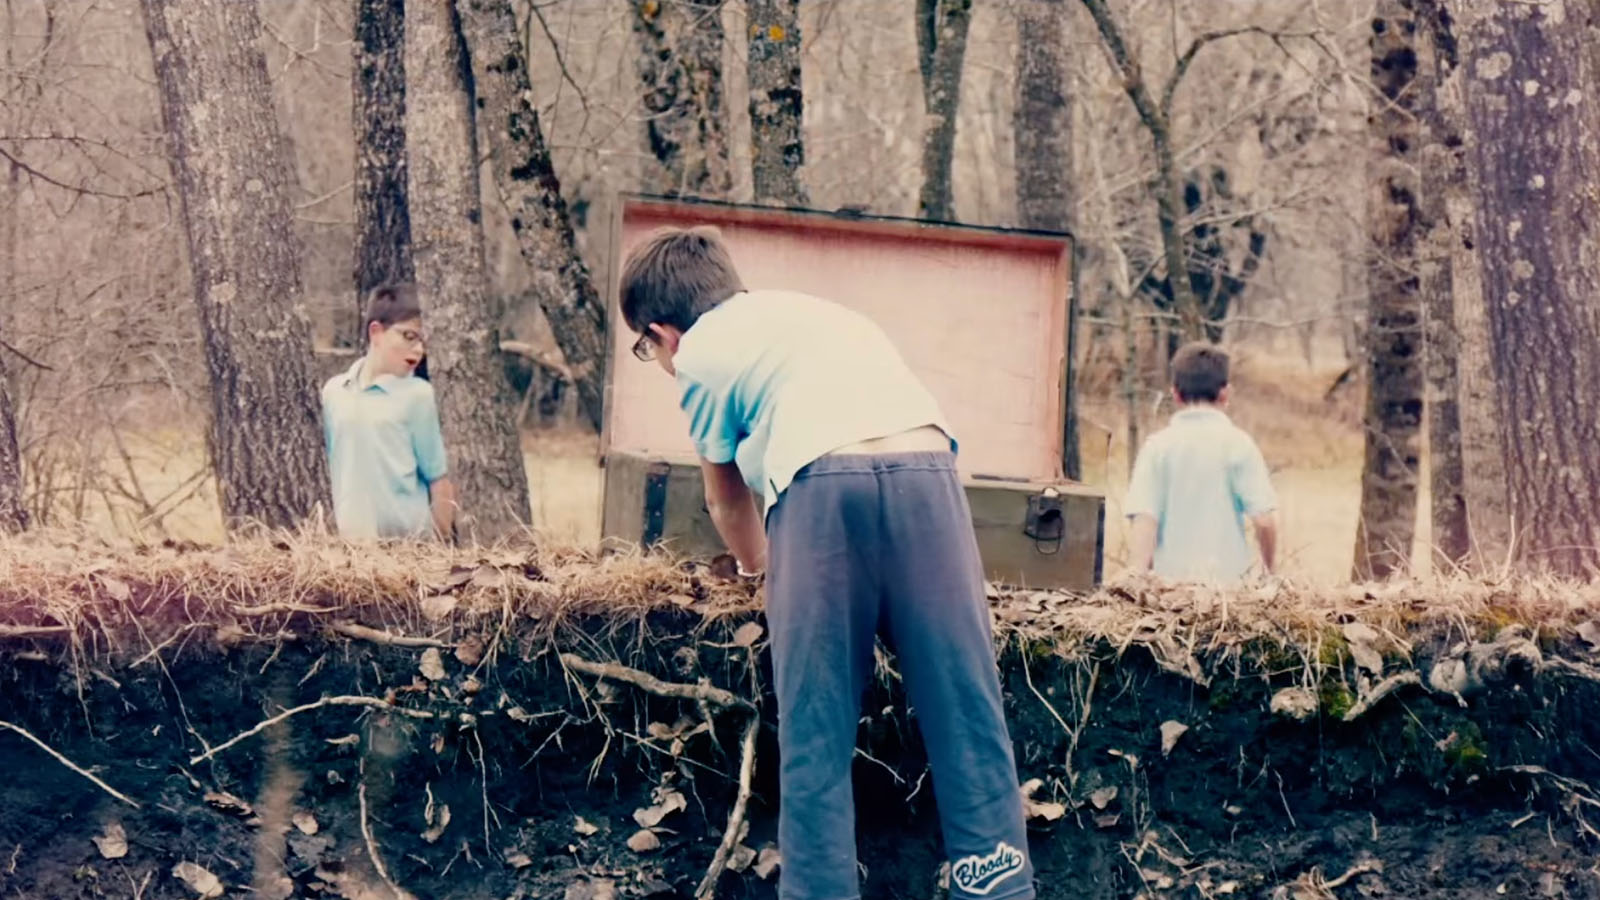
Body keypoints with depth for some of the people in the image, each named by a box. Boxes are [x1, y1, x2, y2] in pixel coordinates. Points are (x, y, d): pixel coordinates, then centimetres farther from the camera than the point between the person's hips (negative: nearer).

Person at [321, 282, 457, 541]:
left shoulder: (417, 394, -5)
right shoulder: (333, 391, 6)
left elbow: (438, 480, -3)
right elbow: (330, 468, 13)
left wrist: (442, 543, -5)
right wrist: (337, 530, 12)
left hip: (412, 539, -3)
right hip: (352, 538, 3)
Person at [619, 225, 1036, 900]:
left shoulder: (700, 350, 19)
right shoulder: (811, 311, 36)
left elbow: (728, 499, 29)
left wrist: (758, 566, 50)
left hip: (824, 483, -4)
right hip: (926, 472, 4)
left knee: (814, 741, 4)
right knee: (968, 722, 2)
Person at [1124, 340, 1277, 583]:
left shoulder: (1157, 447, 0)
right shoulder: (1237, 443, -3)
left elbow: (1144, 521, -7)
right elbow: (1264, 520, -6)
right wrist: (1268, 569, 10)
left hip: (1169, 578, 2)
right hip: (1227, 578, -1)